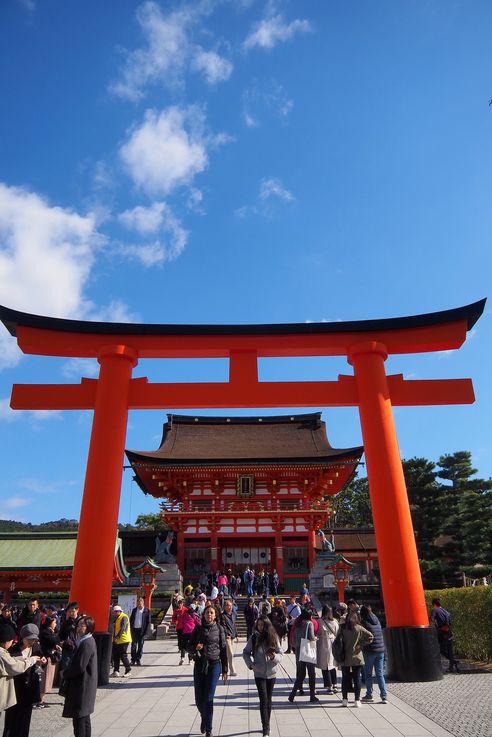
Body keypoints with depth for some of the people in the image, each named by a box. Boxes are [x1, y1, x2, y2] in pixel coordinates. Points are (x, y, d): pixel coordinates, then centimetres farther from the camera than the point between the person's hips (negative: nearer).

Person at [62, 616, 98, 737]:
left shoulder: (86, 644, -22)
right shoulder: (87, 641, 10)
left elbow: (80, 667, -22)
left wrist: (65, 673, -8)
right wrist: (68, 671, 4)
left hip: (82, 686, -10)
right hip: (85, 686, 10)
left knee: (78, 717, -4)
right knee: (84, 716, 19)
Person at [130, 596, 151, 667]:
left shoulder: (147, 611, -2)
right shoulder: (134, 610, 9)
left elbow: (148, 622, -3)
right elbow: (131, 620, 11)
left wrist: (146, 631, -10)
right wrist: (131, 629, 1)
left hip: (142, 630, -3)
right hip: (134, 629, 3)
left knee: (140, 645, 2)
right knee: (134, 645, 3)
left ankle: (138, 660, 11)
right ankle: (133, 660, 10)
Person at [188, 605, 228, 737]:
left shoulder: (219, 629, 0)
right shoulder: (198, 628, 3)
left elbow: (223, 649, 3)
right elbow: (190, 645, 8)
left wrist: (225, 670, 3)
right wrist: (195, 647, -16)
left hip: (214, 665, -2)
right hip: (199, 665, 2)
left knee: (208, 698, -5)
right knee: (199, 699, 5)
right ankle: (204, 718, 36)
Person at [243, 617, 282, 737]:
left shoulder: (273, 637, -2)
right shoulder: (254, 638, -5)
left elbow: (280, 654, 0)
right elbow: (245, 653, 5)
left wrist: (274, 657, -20)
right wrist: (250, 664, -8)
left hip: (271, 673, 2)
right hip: (259, 674, -2)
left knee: (268, 700, 12)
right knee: (263, 700, -7)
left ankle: (266, 725, 29)